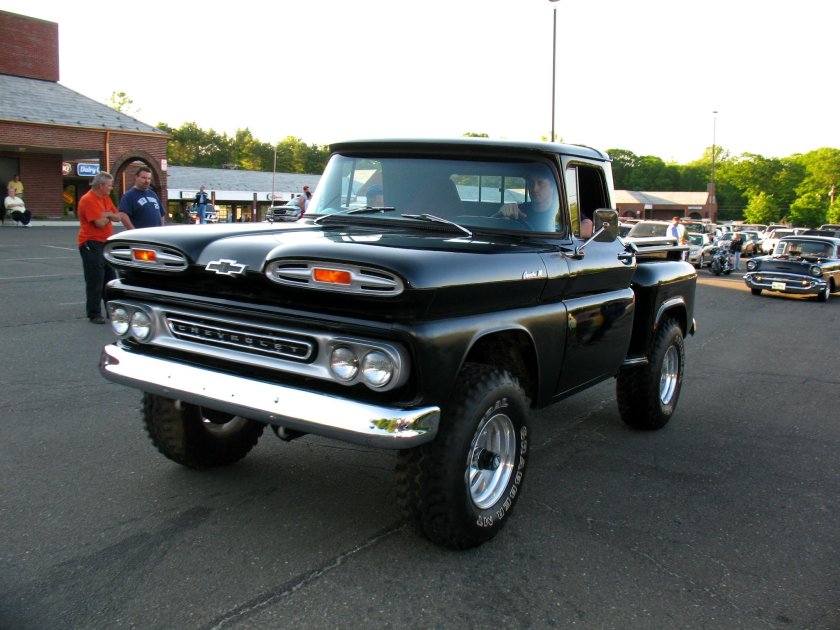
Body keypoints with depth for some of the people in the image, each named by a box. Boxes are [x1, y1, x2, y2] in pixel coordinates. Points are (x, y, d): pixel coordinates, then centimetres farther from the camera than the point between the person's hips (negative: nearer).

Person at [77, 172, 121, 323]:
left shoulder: (106, 198, 12)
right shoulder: (88, 200, -16)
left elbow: (117, 217, 11)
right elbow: (100, 223, -22)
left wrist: (106, 214, -10)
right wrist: (109, 217, -1)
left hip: (105, 243, 9)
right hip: (92, 244, -9)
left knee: (110, 278, 15)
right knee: (95, 281, -6)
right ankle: (94, 314, 2)